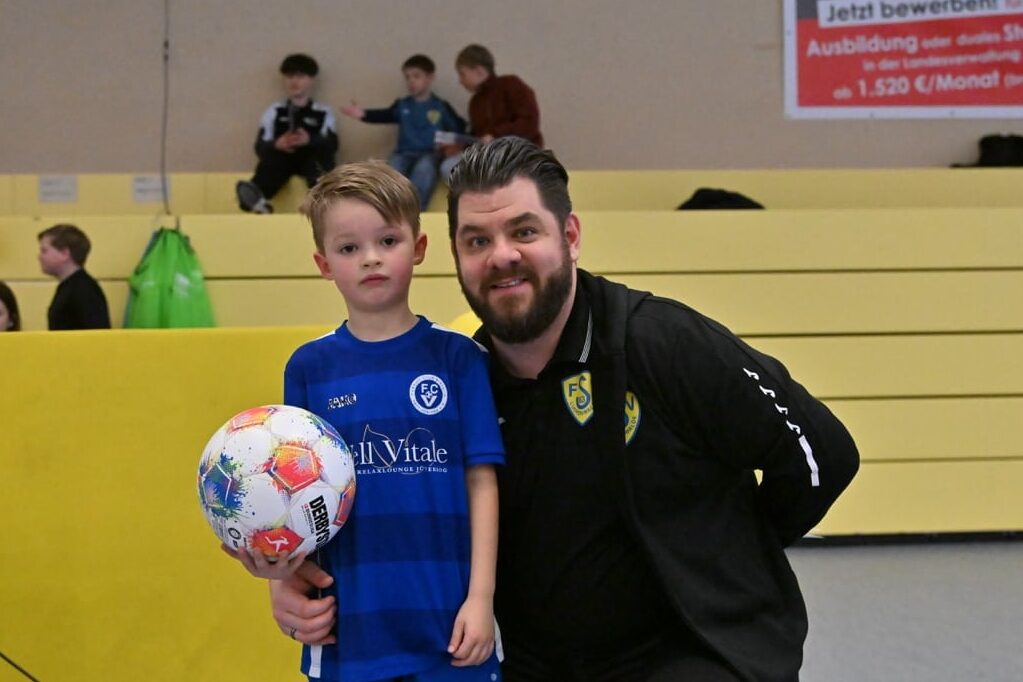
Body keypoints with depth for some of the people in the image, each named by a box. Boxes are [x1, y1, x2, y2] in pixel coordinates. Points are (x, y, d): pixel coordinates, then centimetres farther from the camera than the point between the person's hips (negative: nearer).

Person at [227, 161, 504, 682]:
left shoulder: (456, 357, 0)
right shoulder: (309, 367, 3)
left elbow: (481, 482, 0)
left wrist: (481, 597, -6)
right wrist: (276, 558, -14)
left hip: (447, 625, -1)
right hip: (350, 626, 1)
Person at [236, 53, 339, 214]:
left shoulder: (323, 113, 12)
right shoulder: (274, 111, 16)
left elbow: (332, 145, -2)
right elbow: (260, 146, 7)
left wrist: (310, 140, -22)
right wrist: (276, 144, -16)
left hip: (311, 160, -1)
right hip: (281, 158, 1)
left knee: (322, 152, -32)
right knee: (271, 157, -32)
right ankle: (257, 197, -63)